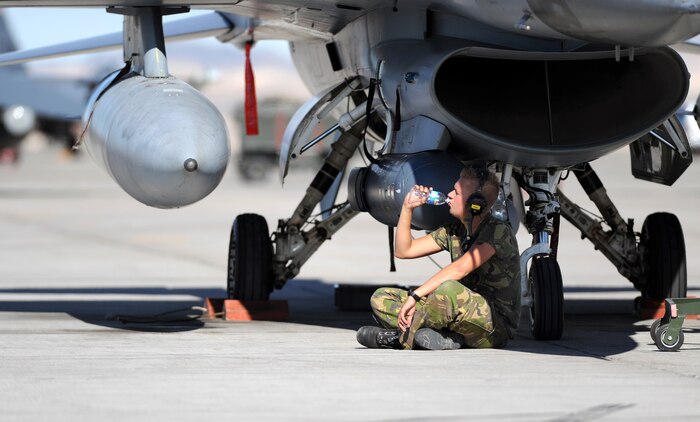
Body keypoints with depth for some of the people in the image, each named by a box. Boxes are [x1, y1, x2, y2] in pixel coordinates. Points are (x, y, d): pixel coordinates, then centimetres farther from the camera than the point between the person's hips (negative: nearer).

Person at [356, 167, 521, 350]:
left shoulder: (498, 231, -14)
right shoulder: (454, 231, 12)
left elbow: (460, 269, -27)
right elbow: (403, 250, 17)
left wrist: (415, 296, -30)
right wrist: (407, 208, 6)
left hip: (498, 325, -8)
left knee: (449, 290, -40)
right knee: (380, 298, 0)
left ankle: (402, 337, -17)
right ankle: (446, 337, -20)